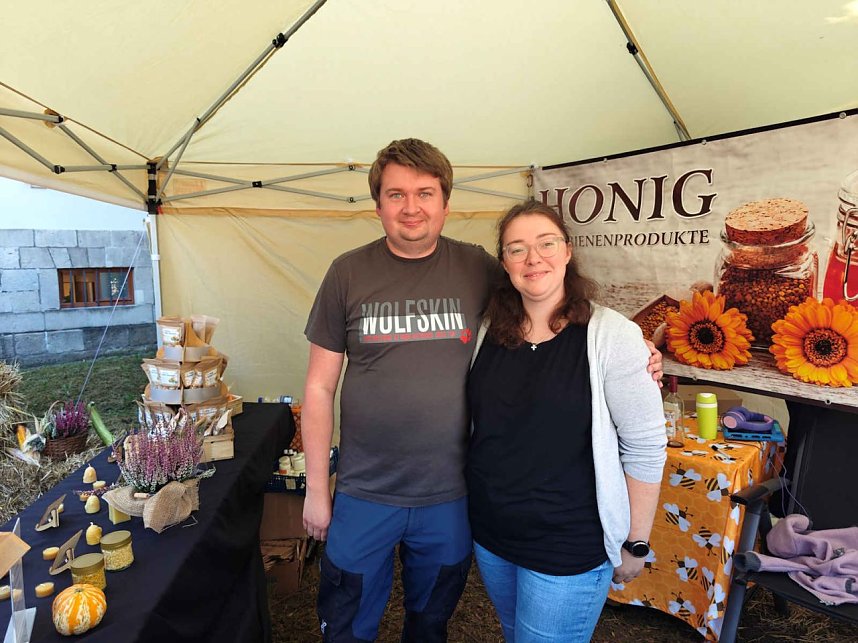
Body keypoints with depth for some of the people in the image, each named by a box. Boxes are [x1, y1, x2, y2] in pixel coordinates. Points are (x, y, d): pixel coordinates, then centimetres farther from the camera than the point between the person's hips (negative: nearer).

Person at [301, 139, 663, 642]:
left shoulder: (480, 270, -6)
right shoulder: (349, 272, -6)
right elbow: (321, 386, -2)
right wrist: (317, 488, -1)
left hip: (451, 494, 1)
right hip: (365, 493, 0)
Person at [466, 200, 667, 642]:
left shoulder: (611, 335, -17)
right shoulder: (490, 331, -2)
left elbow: (646, 449, -13)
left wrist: (635, 544, -7)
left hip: (569, 549, -5)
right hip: (489, 535, 5)